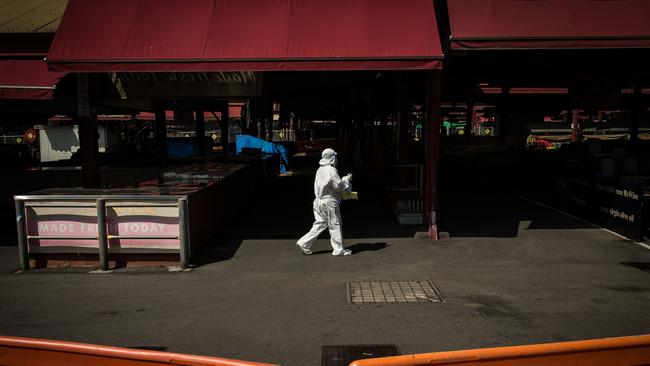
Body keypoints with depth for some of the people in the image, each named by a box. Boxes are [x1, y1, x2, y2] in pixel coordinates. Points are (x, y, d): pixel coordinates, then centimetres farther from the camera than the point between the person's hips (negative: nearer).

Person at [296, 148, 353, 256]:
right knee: (335, 225, 2)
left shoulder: (320, 170, 12)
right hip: (329, 202, -8)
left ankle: (303, 243, 9)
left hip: (319, 200, 8)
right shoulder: (331, 170, -15)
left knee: (320, 224, 13)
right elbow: (338, 186, -16)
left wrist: (344, 179, 16)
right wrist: (346, 179, 1)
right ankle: (338, 249, 11)